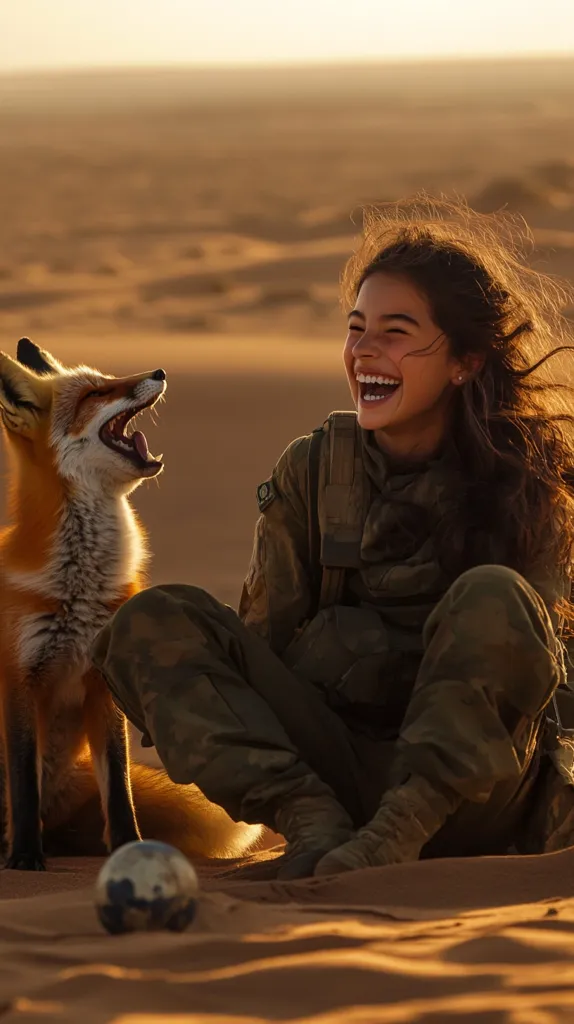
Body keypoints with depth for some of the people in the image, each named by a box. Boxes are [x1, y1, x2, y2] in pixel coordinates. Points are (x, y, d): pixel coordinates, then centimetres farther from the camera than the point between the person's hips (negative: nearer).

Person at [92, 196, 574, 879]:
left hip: (464, 802, -3)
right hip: (332, 766, 3)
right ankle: (315, 823, -29)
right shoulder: (310, 472, 6)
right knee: (154, 621, -13)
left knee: (494, 598, -28)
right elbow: (264, 637, 5)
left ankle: (396, 832, -32)